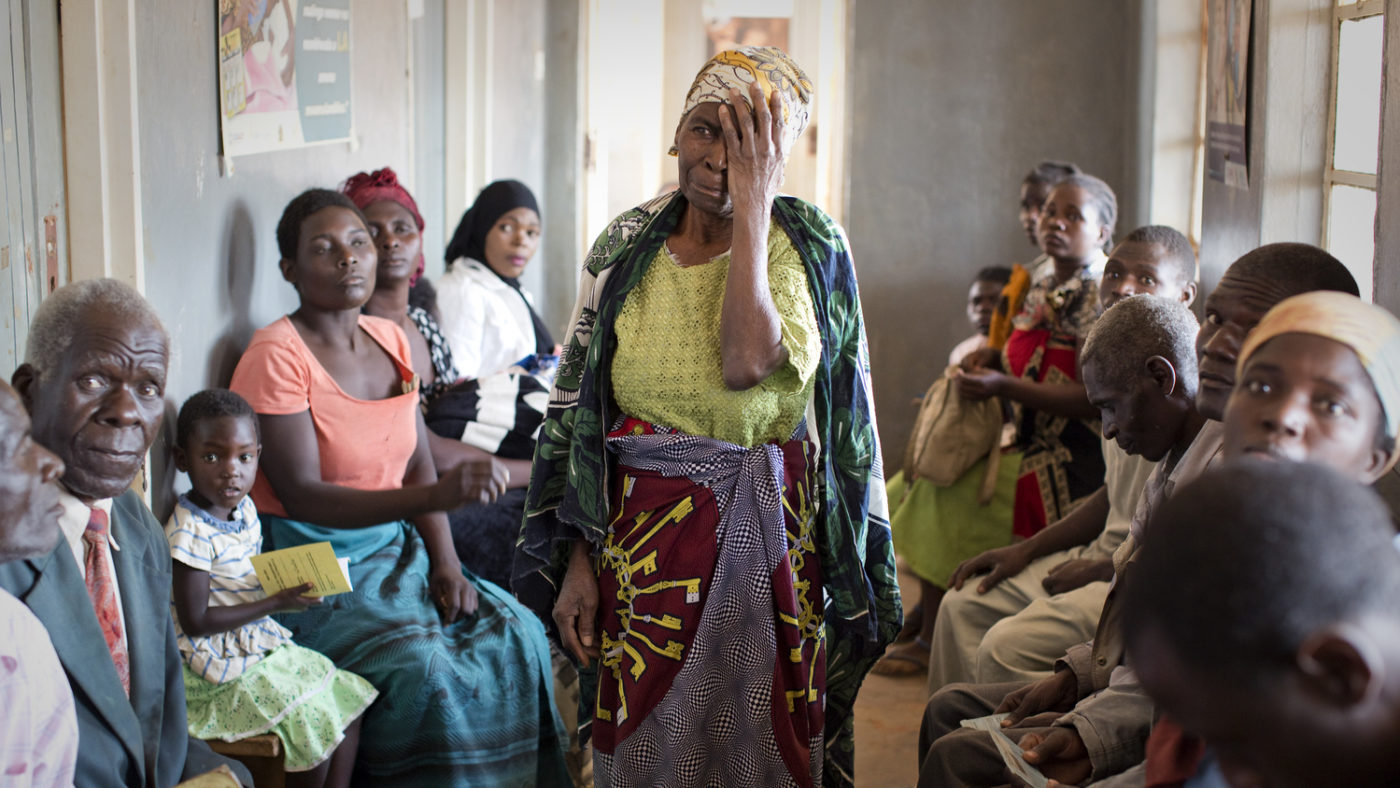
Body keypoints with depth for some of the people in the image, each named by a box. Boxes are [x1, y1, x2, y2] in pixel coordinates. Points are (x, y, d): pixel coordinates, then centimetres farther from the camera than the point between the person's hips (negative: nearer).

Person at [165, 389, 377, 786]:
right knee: (314, 721, -15)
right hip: (220, 664, -9)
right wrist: (276, 603, -21)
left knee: (347, 699, 4)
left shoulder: (244, 508, 4)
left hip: (260, 643, 9)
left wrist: (292, 581, -3)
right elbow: (195, 622, -22)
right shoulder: (189, 533, -22)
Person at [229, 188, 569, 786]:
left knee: (515, 631, -12)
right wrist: (436, 496, -31)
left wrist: (446, 565, -5)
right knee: (423, 662, -27)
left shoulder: (390, 341, 8)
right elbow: (301, 496, -20)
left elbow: (417, 465, 10)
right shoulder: (277, 355, -14)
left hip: (391, 547, 6)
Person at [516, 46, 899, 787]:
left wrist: (751, 210, -20)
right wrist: (578, 560, 1)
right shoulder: (626, 245, 1)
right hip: (645, 527, 2)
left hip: (768, 532, -2)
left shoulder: (807, 243, -6)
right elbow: (577, 411, 4)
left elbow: (746, 364, -25)